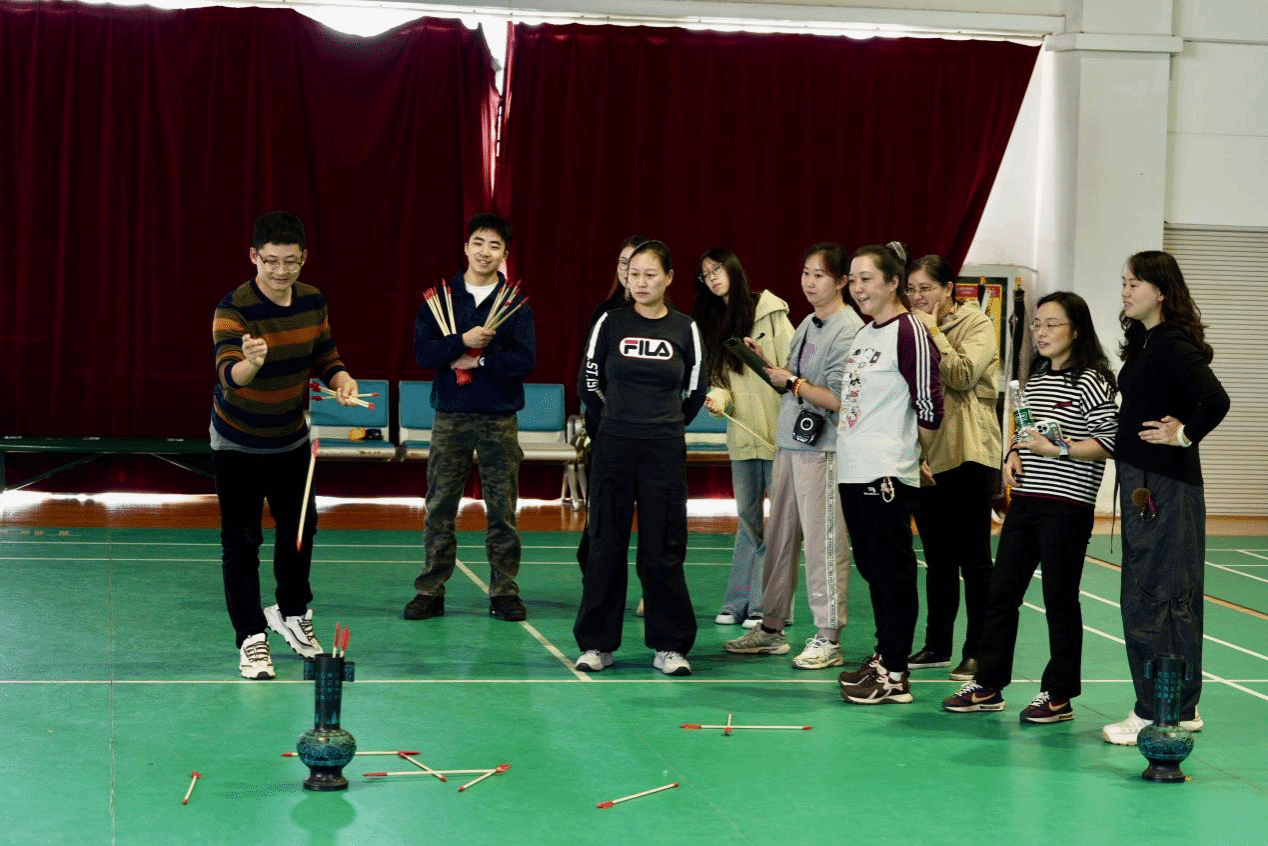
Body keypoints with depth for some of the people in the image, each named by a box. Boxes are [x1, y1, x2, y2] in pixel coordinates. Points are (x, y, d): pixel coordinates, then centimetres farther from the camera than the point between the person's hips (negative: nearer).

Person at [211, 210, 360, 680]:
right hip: (237, 443, -5)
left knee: (300, 528, 16)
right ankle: (251, 638, 11)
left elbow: (324, 356, 8)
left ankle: (292, 612, 40)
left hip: (291, 438, 5)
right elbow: (227, 373, -40)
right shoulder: (234, 308, -26)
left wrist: (341, 378, -14)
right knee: (241, 540, -2)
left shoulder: (313, 302, -7)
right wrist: (249, 364, -63)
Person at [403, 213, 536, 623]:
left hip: (500, 420, 0)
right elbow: (422, 351, -6)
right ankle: (430, 592, 10)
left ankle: (504, 593, 13)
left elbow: (525, 360, -8)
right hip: (451, 417, 1)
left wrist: (477, 360, -14)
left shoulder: (516, 302, 2)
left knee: (502, 511, 4)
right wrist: (463, 342, -18)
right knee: (438, 508, 3)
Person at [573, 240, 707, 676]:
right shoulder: (610, 323, 0)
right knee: (606, 545, 3)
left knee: (663, 549, 2)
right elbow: (588, 384, 8)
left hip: (665, 451, 0)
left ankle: (669, 646, 11)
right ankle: (596, 643, 12)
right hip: (613, 447, 0)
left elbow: (695, 391, 11)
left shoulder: (685, 329, 0)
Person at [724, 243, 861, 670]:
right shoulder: (808, 325, 15)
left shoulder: (848, 330, -12)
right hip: (790, 442, 9)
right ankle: (771, 628, 24)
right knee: (779, 537, 14)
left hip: (823, 448, -9)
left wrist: (791, 381, -10)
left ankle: (827, 639, 3)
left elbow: (837, 398, -19)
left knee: (823, 542, -4)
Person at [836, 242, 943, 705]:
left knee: (892, 570, -3)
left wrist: (913, 454, -2)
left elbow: (929, 405, -13)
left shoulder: (909, 331, -12)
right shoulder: (863, 334, 15)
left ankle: (895, 675, 2)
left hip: (887, 474, -9)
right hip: (853, 472, 9)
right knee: (871, 567, 15)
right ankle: (884, 656, 26)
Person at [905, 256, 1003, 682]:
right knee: (937, 559, 12)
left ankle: (977, 651, 2)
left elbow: (964, 375, -19)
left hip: (968, 454, -6)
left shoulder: (977, 324, -4)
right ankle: (937, 645, 20)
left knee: (973, 558, -2)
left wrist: (933, 332, -13)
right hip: (925, 455, 7)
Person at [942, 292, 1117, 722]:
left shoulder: (1091, 382, -9)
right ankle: (988, 685, 18)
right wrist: (1014, 455, 6)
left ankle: (1059, 695, 11)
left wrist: (1057, 449, -21)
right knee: (1001, 593, 9)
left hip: (1066, 506, -8)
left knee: (1060, 600, 1)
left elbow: (1108, 441, -15)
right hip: (1024, 500, 8)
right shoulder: (1034, 380, 16)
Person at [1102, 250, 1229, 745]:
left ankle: (1158, 713, 2)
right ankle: (1180, 709, 23)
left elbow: (1215, 401, -29)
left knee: (1151, 597, -5)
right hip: (1143, 482, 10)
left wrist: (1185, 436, -16)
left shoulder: (1173, 345, -17)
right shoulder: (1145, 343, 13)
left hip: (1165, 487, -10)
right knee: (1173, 597, 15)